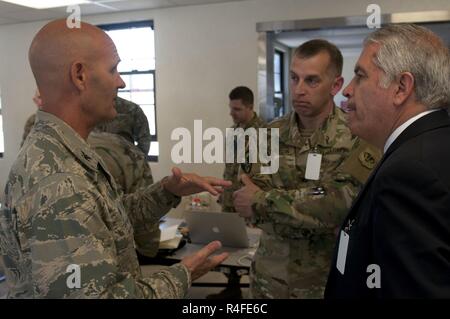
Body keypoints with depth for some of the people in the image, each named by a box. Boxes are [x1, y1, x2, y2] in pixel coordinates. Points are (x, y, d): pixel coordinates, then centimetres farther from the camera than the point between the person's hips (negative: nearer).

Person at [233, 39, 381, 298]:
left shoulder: (359, 137, -12)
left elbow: (343, 205, -24)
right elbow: (250, 200, -8)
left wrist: (262, 201, -19)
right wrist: (316, 208, -22)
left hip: (331, 282, -2)